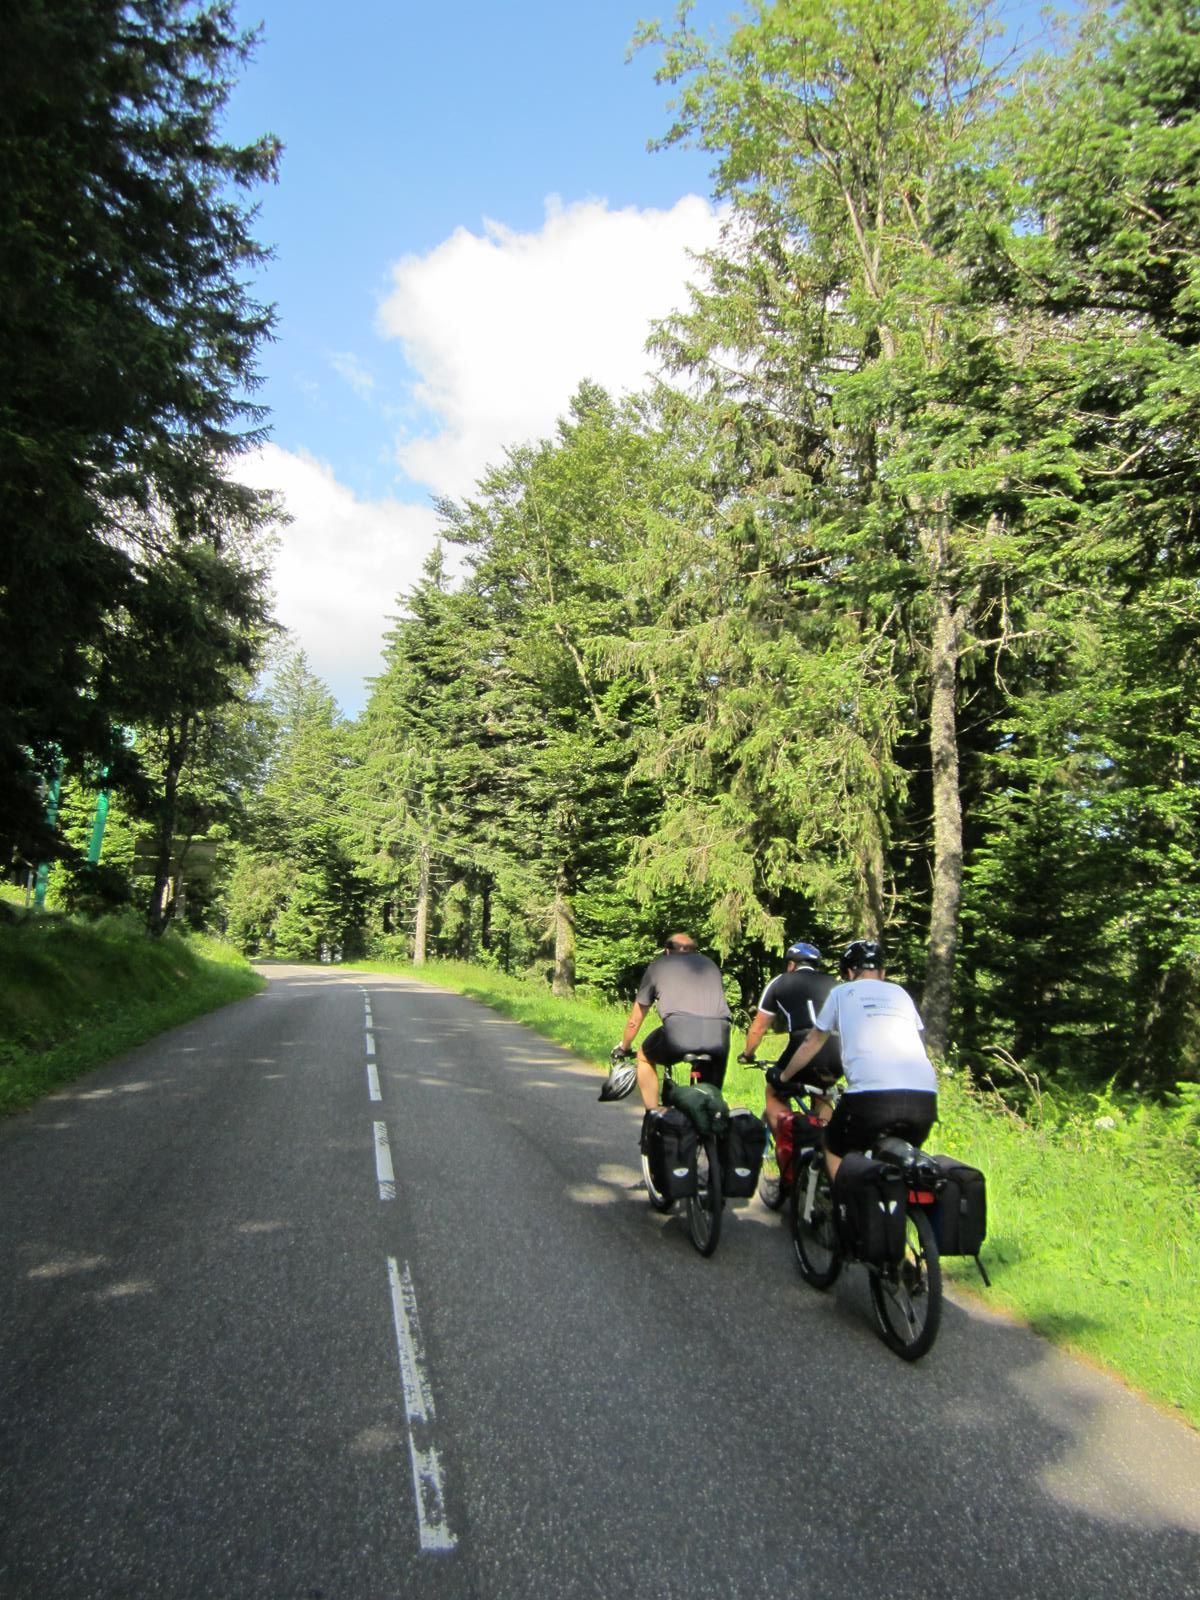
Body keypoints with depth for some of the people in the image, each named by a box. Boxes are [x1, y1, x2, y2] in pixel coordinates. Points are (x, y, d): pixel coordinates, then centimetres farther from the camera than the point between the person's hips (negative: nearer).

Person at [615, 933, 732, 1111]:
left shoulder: (658, 964, 27)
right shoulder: (710, 964, 34)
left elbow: (634, 1021, 32)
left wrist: (623, 1048, 49)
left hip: (679, 1029, -2)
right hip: (719, 1036, 2)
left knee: (645, 1057, 28)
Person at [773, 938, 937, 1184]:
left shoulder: (841, 993, 18)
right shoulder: (900, 993, 26)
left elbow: (811, 1045, 28)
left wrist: (783, 1077, 45)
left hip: (871, 1093, -3)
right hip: (925, 1097, 4)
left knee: (835, 1151, 23)